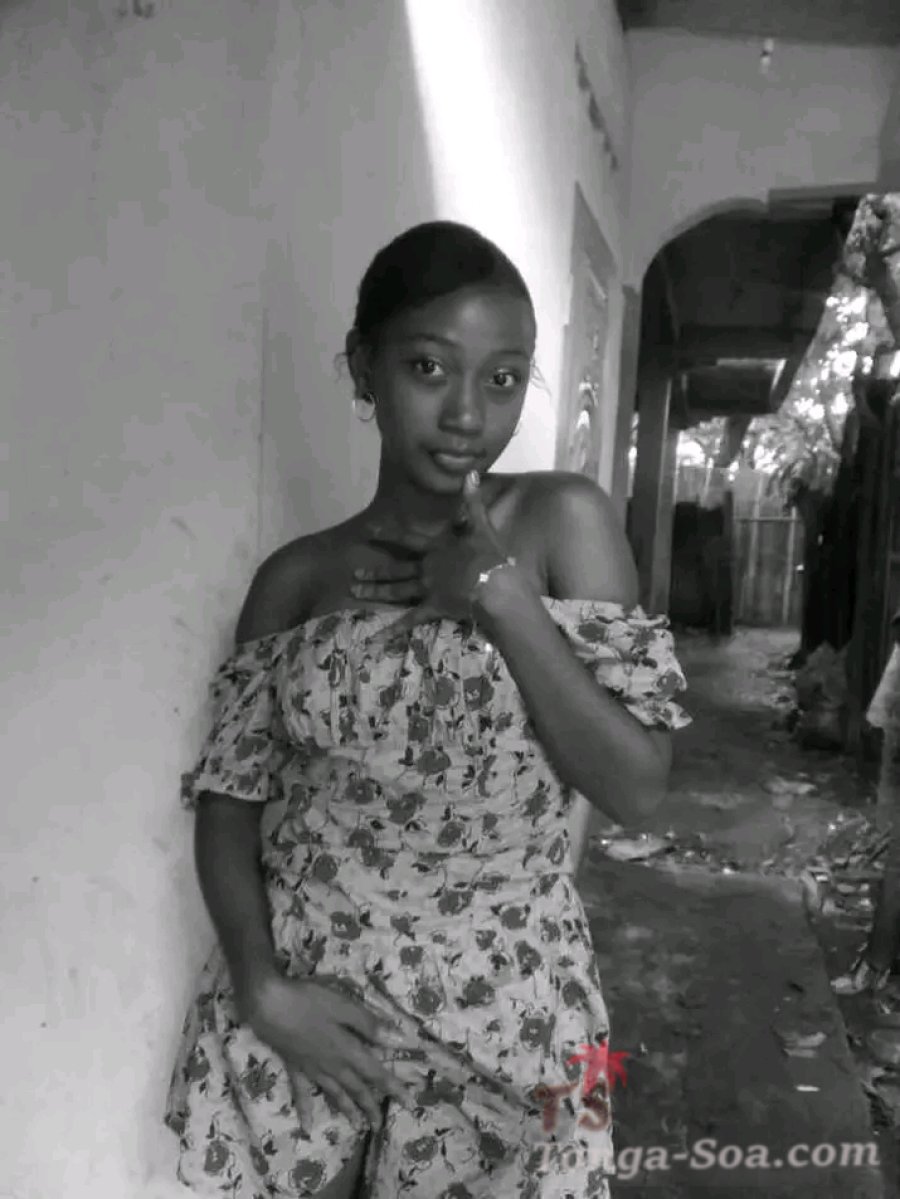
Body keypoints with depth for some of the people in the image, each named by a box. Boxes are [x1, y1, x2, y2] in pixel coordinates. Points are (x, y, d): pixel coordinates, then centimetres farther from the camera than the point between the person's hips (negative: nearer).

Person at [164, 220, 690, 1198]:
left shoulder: (563, 521, -7)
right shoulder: (297, 579, -2)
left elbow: (637, 788, -11)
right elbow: (228, 798, 1)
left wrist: (507, 603, -19)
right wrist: (262, 989, -11)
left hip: (499, 1005, -1)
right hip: (301, 1002, 2)